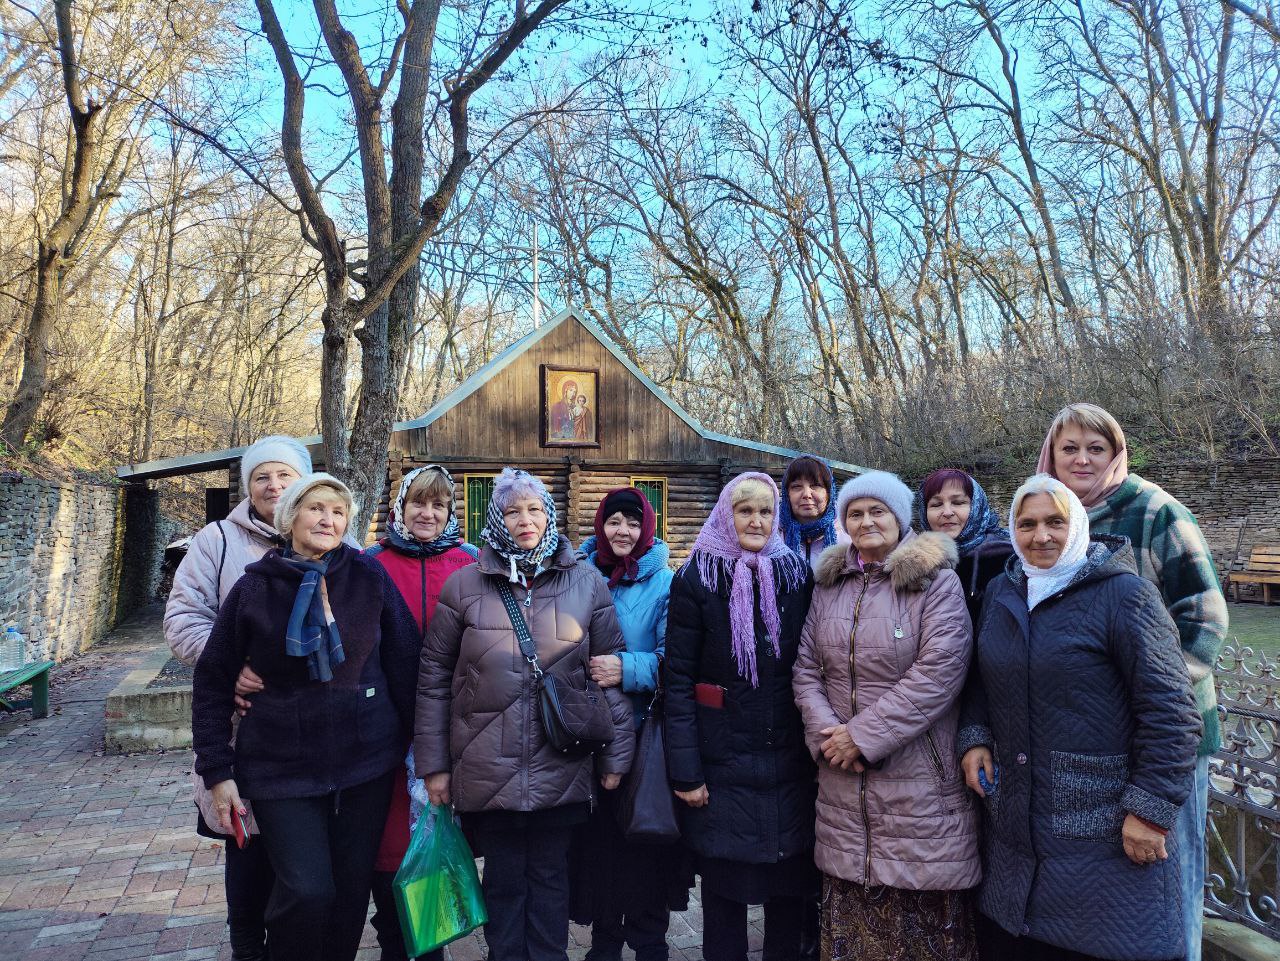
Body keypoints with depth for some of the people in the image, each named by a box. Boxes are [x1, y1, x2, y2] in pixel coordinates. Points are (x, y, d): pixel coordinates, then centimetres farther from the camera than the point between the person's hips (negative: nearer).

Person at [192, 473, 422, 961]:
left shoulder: (369, 576, -2)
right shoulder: (255, 587, -2)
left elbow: (405, 662, 1)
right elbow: (212, 681, 4)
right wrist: (217, 772, 0)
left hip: (366, 760, 1)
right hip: (282, 768, -1)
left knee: (353, 887, 9)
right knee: (306, 891, -6)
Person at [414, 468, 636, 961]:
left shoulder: (587, 584, -1)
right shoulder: (464, 585, -1)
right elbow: (434, 676, 2)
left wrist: (615, 754, 2)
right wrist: (433, 763, 2)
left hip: (562, 769, 0)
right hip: (488, 770, 0)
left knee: (550, 879, 14)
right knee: (503, 882, 13)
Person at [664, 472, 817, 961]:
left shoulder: (799, 575, 4)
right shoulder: (696, 579, -5)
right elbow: (678, 678, -7)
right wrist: (685, 771, -10)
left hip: (790, 760, 2)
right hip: (722, 760, -2)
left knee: (790, 883, 13)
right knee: (724, 886, 10)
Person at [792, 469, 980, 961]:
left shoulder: (938, 583, -4)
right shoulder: (829, 585, 11)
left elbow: (938, 672, -15)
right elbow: (806, 670, 8)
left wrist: (863, 734, -16)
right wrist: (829, 735, -8)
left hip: (920, 785, -4)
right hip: (842, 786, 4)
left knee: (926, 918, 4)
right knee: (850, 918, 11)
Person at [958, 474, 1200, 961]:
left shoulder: (1124, 593, -11)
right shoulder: (1000, 592, 7)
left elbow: (1170, 711, -13)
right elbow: (983, 679, 18)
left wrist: (1150, 808, -15)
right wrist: (974, 737, 3)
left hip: (1108, 828, -5)